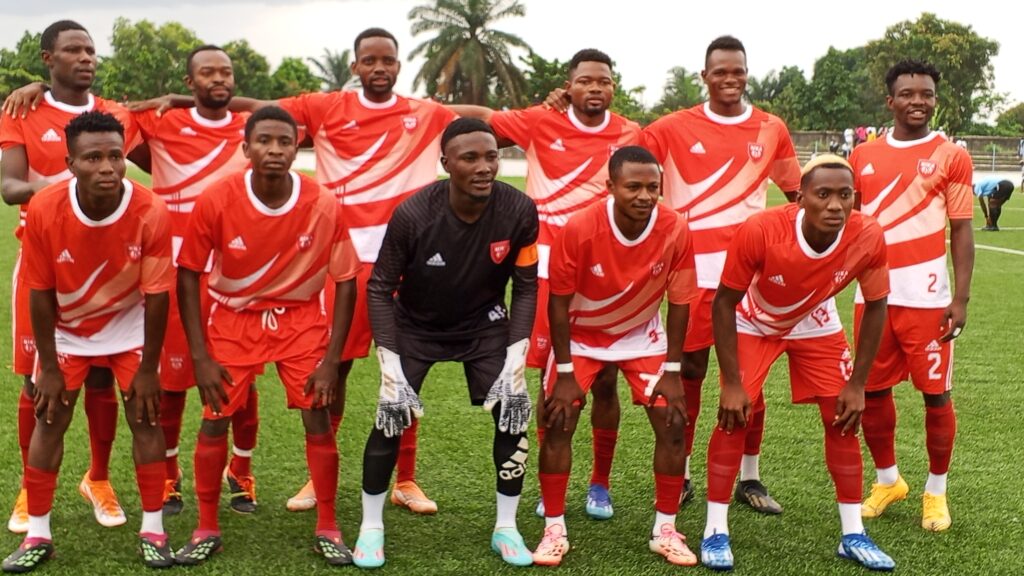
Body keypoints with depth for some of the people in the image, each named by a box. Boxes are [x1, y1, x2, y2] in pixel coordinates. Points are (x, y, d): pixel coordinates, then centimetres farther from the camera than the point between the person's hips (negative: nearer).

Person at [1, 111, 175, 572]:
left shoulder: (151, 213, -28)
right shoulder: (44, 210, -26)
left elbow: (157, 295, -18)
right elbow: (40, 292, -15)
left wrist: (147, 368, -13)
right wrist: (49, 367, -10)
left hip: (130, 328, -1)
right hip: (66, 331, 1)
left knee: (145, 420, -2)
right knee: (48, 422, 1)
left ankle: (152, 530, 10)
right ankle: (37, 535, 13)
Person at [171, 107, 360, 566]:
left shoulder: (324, 205, -19)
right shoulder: (216, 201, -20)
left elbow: (345, 282, -9)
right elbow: (188, 275, -9)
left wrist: (331, 359, -12)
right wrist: (200, 357, -12)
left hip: (301, 317, 0)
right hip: (234, 317, 0)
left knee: (318, 419, -4)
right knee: (214, 421, -2)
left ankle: (327, 529, 13)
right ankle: (206, 529, 16)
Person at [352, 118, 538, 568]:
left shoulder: (519, 211, -24)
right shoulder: (413, 214, -29)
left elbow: (525, 287, -11)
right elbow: (380, 288, -17)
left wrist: (515, 363, -18)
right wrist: (392, 371, -22)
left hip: (484, 324, 2)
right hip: (416, 325, -1)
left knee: (514, 411, -8)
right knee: (392, 417, -9)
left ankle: (506, 527, 11)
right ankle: (371, 527, 13)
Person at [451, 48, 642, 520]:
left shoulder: (629, 136, 2)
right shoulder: (541, 123, -1)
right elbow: (483, 118, 10)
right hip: (549, 268, -1)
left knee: (605, 382, 5)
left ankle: (601, 485, 22)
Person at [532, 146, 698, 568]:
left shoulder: (676, 230, -25)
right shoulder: (578, 230, -30)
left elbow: (679, 303, -12)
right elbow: (559, 303, -18)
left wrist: (671, 372, -11)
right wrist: (565, 374, -17)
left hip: (642, 335, 2)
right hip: (581, 334, -1)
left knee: (672, 424, -6)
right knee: (558, 424, -9)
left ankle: (665, 530, 10)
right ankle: (554, 529, 6)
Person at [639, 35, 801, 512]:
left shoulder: (772, 130, 7)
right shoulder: (674, 128, 0)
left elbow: (797, 194, 15)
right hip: (694, 268, -1)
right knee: (688, 372, 6)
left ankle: (749, 479, 20)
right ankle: (680, 476, 19)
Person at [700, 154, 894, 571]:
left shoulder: (868, 238, -29)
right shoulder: (759, 232, -38)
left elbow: (875, 306, -11)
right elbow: (725, 303, -24)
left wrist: (857, 384, -10)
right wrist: (732, 383, -24)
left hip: (816, 325, 3)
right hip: (754, 324, -3)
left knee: (843, 418, 0)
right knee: (735, 416, -12)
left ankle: (853, 535, 14)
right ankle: (716, 531, 1)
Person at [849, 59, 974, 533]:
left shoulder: (951, 157, -1)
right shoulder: (864, 157, 8)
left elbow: (961, 232, -3)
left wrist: (961, 298, -9)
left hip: (926, 296, -3)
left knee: (936, 393, 3)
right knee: (873, 390, 10)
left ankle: (936, 491, 20)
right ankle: (887, 480, 29)